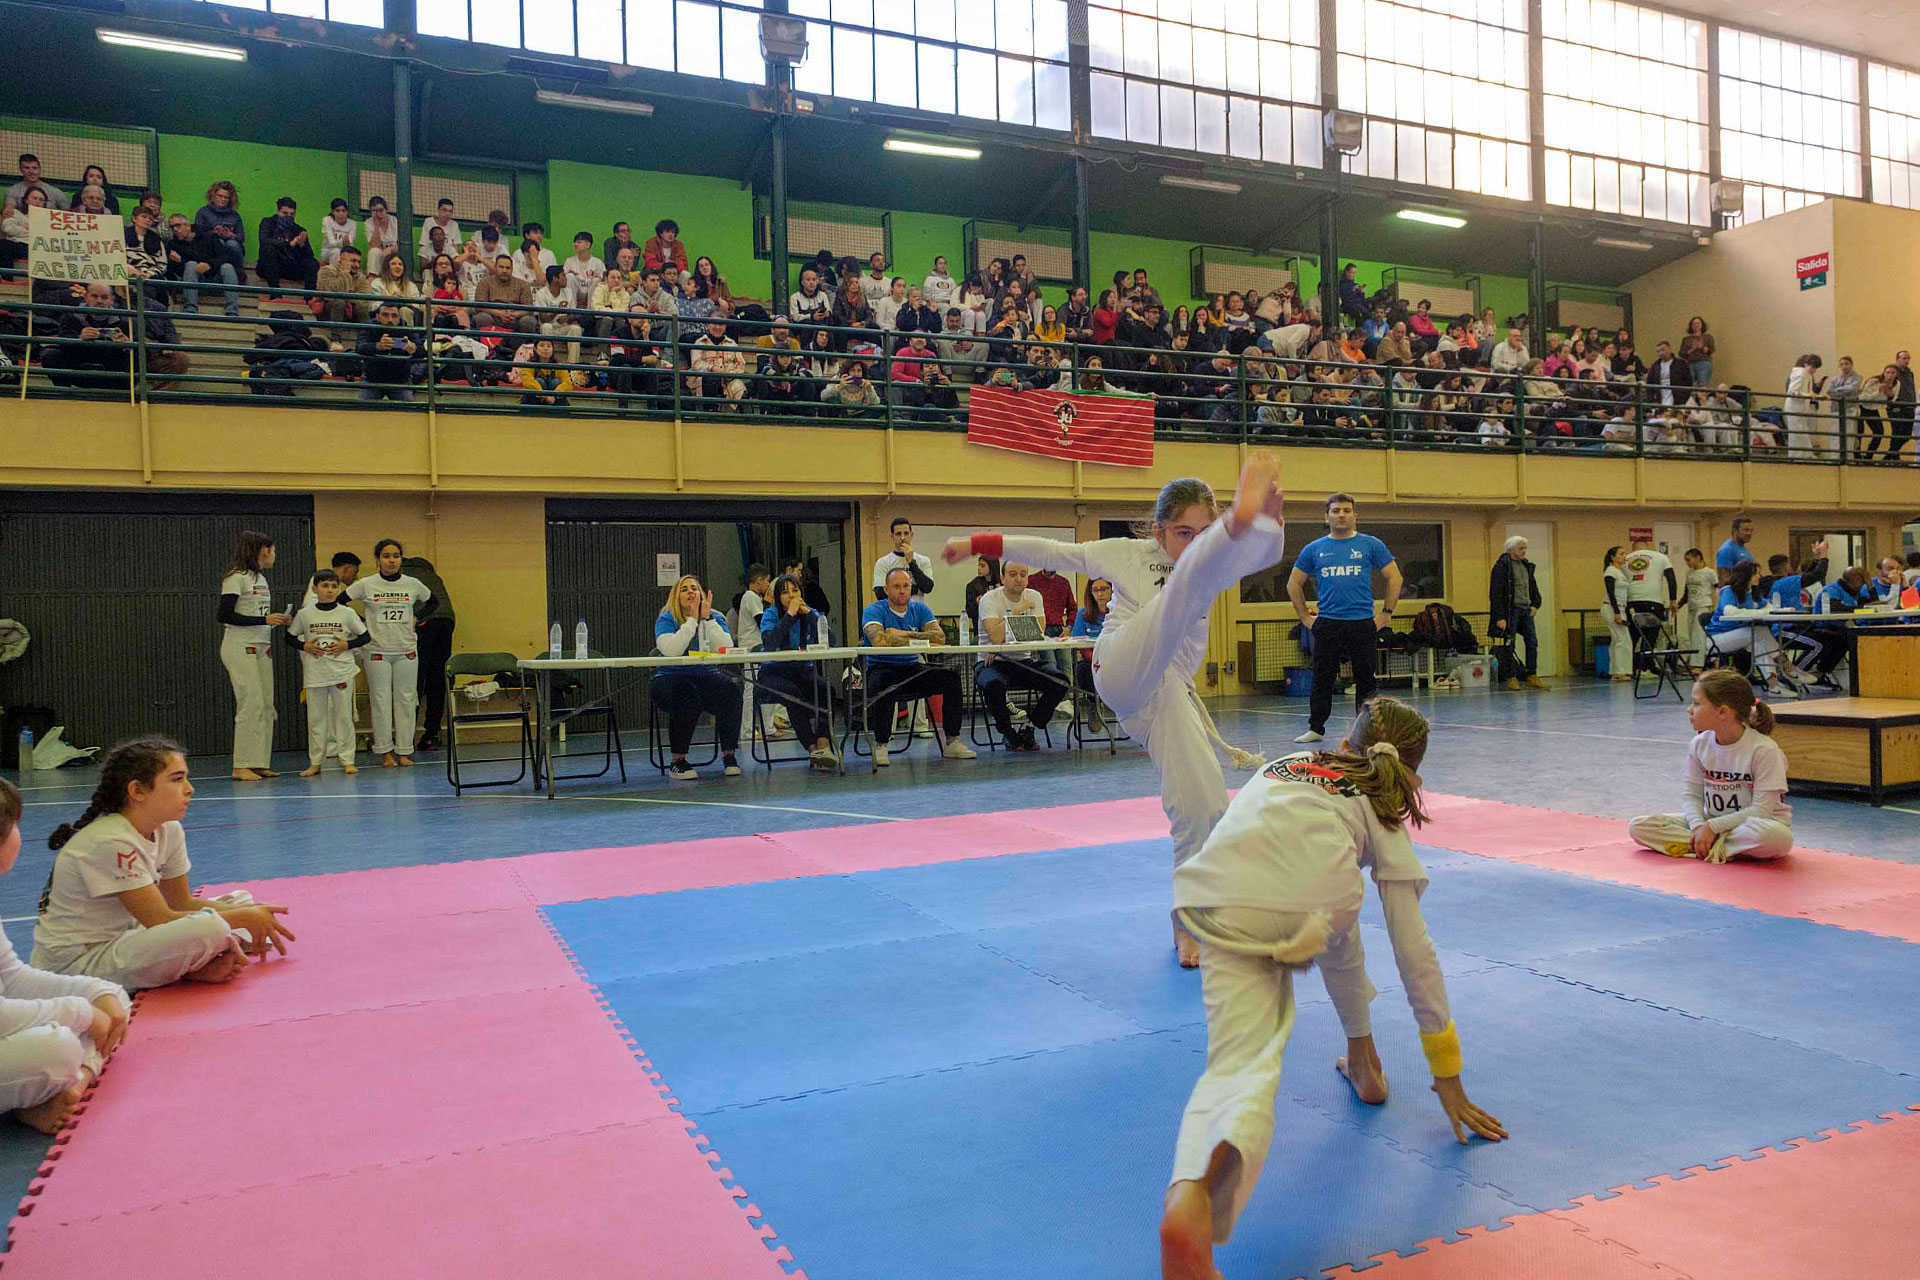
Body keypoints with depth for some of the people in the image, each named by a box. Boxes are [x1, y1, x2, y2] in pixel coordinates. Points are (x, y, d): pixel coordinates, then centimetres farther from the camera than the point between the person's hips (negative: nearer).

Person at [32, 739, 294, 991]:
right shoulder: (111, 842, -24)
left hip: (122, 939, 10)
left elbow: (181, 901, 8)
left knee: (239, 901, 10)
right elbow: (161, 920, -23)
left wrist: (247, 911, -8)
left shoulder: (169, 831, 2)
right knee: (209, 927, -33)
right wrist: (245, 918, -16)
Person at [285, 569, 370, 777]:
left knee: (343, 716, 3)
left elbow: (365, 636, 6)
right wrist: (305, 646, -5)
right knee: (316, 717, 6)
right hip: (314, 672, 1)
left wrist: (346, 645, -8)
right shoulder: (304, 614, 2)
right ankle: (315, 762, 14)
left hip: (342, 672, -1)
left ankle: (347, 760, 10)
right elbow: (289, 637, 12)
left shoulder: (347, 613, 1)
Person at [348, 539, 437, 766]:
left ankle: (404, 751, 10)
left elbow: (433, 603, 19)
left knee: (406, 699, 3)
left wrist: (416, 618, 6)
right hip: (377, 651, -2)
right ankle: (385, 752, 9)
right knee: (380, 700, 1)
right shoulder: (366, 585, -3)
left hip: (407, 650, 2)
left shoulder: (413, 584, 3)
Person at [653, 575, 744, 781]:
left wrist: (707, 618, -11)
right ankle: (677, 761, -25)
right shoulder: (666, 619, 0)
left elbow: (726, 649, -9)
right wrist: (692, 619, -15)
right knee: (686, 694, -36)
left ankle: (729, 755, -17)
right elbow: (671, 650, -20)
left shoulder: (715, 618, 10)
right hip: (671, 678, -3)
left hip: (706, 677, 3)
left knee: (730, 689, -27)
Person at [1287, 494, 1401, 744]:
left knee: (1365, 680, 5)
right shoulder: (1314, 549, 7)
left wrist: (1386, 613, 3)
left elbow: (1394, 578, 8)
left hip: (1363, 623, -1)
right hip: (1326, 624, 1)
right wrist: (1304, 617, 9)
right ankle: (1316, 728, 14)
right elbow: (1294, 584, 15)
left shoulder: (1371, 545, 4)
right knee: (1322, 679, 5)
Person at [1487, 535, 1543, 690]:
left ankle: (1532, 677, 10)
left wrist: (1535, 605, 8)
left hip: (1526, 610, 7)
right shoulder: (1502, 566, -8)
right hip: (1510, 610, -7)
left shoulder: (1526, 565, 15)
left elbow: (1533, 588, 26)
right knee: (1510, 645, -3)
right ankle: (1511, 678, 4)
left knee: (1532, 642, 3)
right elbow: (1495, 594, -12)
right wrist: (1500, 617, -17)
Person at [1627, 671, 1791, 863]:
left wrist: (1713, 826, -22)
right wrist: (1699, 826, -20)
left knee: (1778, 837, -42)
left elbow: (1761, 810, -19)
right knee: (1638, 826, -14)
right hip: (1709, 822, 5)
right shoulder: (1699, 745, -2)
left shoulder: (1764, 750, -17)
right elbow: (1692, 795, 1)